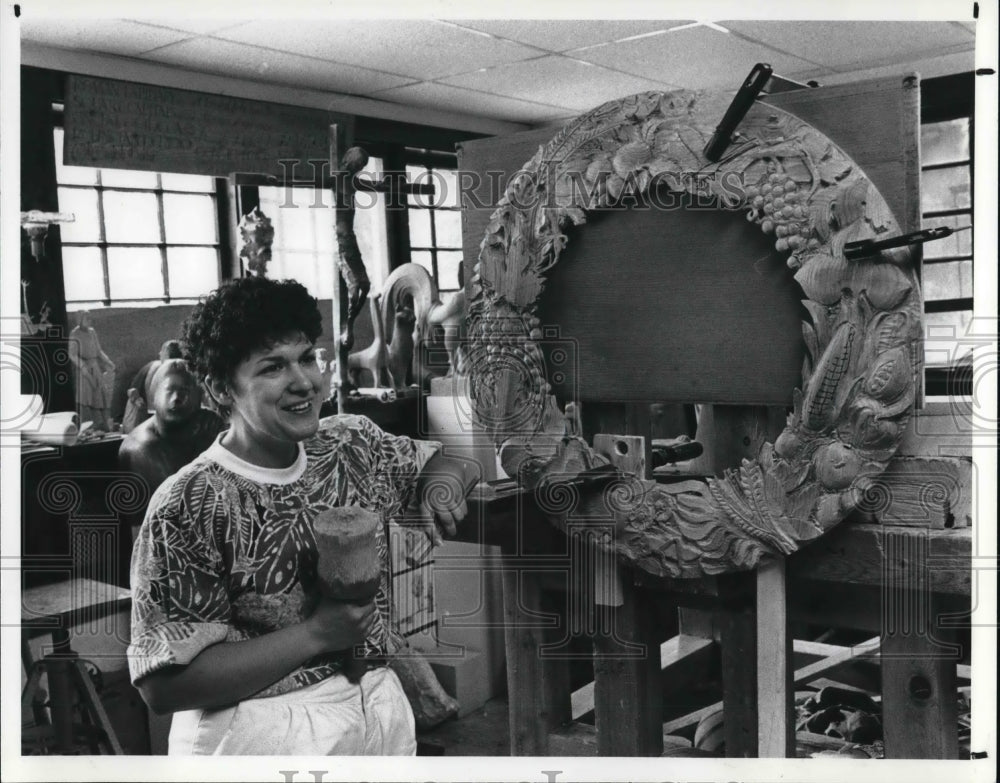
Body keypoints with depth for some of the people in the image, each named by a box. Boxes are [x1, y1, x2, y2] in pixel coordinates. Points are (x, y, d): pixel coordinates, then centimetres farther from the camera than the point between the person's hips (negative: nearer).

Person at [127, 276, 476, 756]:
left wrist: (440, 481, -7)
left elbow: (433, 460, 17)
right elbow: (162, 686, -20)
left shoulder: (353, 441, -2)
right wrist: (315, 634, -25)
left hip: (384, 704, 6)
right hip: (263, 733, -6)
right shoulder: (186, 509, -19)